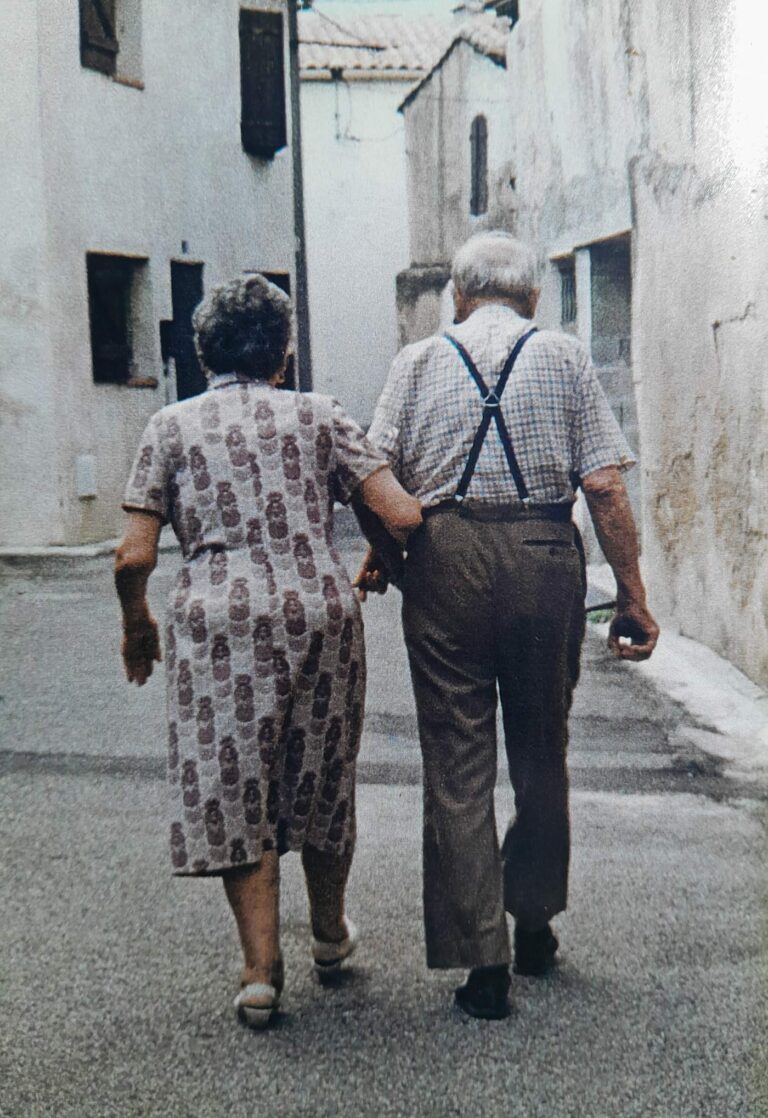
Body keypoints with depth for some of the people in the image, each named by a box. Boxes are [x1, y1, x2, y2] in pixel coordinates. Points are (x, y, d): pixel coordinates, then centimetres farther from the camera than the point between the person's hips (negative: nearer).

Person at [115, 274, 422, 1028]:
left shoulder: (172, 425, 7)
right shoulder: (316, 414, 8)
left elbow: (134, 556, 0)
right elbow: (401, 515, -1)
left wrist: (136, 624, 18)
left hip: (218, 619, -1)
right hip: (320, 610, 2)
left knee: (233, 789, 9)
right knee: (321, 780, 18)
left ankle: (261, 969, 9)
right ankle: (330, 933, 37)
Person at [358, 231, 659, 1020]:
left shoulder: (418, 360, 7)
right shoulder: (563, 356, 6)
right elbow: (604, 487, -2)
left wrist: (374, 562, 18)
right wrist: (632, 596, 2)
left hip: (445, 561, 0)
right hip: (544, 558, 1)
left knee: (457, 764, 5)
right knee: (541, 751, 18)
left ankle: (482, 963, 8)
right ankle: (534, 926, 32)